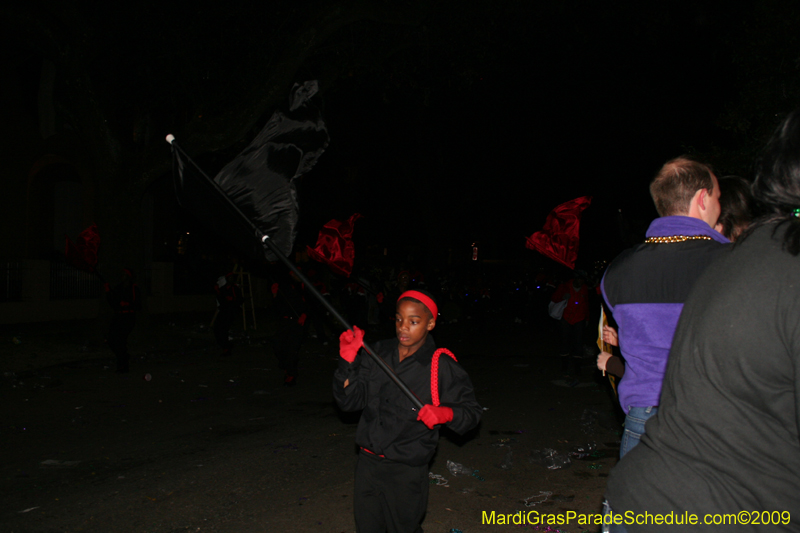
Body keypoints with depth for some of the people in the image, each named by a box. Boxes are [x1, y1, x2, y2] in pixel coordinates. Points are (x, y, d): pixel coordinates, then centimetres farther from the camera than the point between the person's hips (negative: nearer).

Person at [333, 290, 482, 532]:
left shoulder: (442, 366, -10)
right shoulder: (378, 353, -1)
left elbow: (472, 411, -3)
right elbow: (350, 400, -2)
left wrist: (445, 414, -23)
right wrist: (348, 361, -17)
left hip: (407, 471, -4)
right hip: (367, 462, 4)